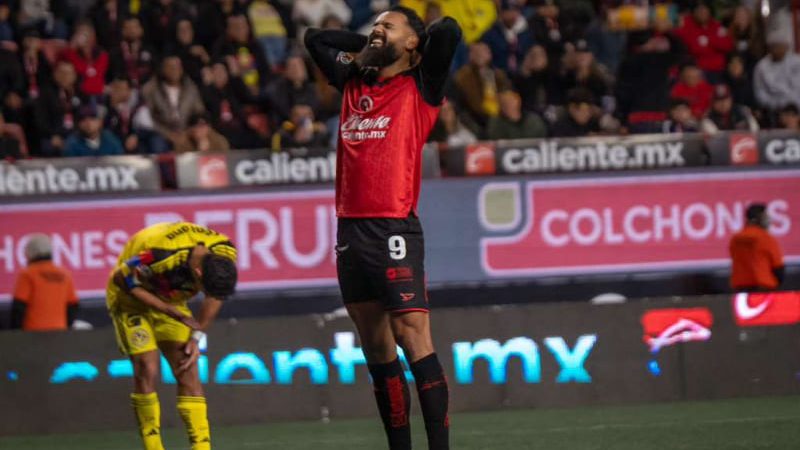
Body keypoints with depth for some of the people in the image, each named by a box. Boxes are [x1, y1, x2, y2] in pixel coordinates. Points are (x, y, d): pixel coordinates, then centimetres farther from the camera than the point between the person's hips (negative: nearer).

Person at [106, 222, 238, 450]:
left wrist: (197, 336, -6)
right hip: (132, 295, -5)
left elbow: (214, 296, 0)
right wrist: (172, 311, -26)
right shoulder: (161, 254, -40)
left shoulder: (226, 255, -21)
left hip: (171, 299, 5)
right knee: (147, 370, -17)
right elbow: (121, 278, -24)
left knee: (188, 373, -7)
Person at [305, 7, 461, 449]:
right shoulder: (354, 83, 19)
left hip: (393, 230, -6)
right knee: (377, 350, 7)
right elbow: (315, 38, 32)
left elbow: (448, 30, -10)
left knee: (414, 340, -13)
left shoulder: (418, 88, 3)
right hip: (350, 228, 6)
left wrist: (411, 46, 8)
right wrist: (369, 46, 23)